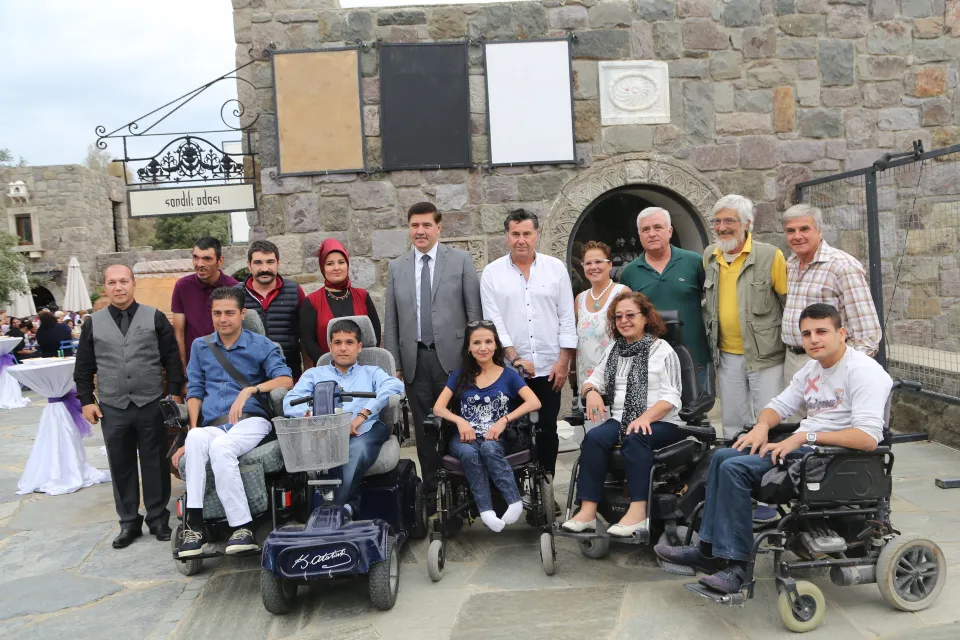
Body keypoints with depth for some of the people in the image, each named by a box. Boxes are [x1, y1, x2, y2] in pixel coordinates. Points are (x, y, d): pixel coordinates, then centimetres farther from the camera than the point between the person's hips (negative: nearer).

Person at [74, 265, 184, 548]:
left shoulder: (155, 318, 1)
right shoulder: (93, 324, 6)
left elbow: (172, 359, 1)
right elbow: (84, 366, 10)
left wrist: (174, 392, -5)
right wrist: (86, 400, 3)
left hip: (151, 406, -2)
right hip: (113, 408, 2)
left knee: (155, 463, 6)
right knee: (121, 466, 9)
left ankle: (158, 517, 19)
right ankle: (129, 521, 20)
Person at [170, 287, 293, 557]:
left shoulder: (261, 345, 10)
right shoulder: (200, 347, 22)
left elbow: (286, 380, -4)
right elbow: (194, 391, 18)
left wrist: (250, 390, -19)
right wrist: (193, 428, 3)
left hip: (251, 421, -3)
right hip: (212, 425, 3)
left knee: (220, 446, -37)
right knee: (196, 439, -36)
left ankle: (243, 527, -34)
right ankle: (194, 524, -37)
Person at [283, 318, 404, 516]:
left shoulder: (371, 372, 29)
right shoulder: (314, 374, 33)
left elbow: (396, 386, 4)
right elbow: (290, 403, 13)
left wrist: (363, 415, -12)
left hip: (364, 432, 0)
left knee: (358, 448, -38)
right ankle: (349, 505, -36)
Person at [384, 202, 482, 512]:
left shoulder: (461, 260, 3)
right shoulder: (396, 268, 11)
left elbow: (475, 312, 1)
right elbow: (391, 321, 11)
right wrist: (394, 363, 5)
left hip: (452, 356, -3)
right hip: (415, 360, 3)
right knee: (424, 430, 7)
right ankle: (431, 493, 17)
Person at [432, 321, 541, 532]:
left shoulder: (508, 375, 8)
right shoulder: (460, 375, 13)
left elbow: (534, 403, -4)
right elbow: (438, 408, 6)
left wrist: (504, 420, -16)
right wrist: (460, 421, -14)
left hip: (495, 439, -1)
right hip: (465, 437, 1)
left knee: (488, 448, -36)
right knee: (469, 453, -34)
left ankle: (515, 501, -31)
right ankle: (486, 510, -33)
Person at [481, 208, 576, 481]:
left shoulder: (556, 268, 5)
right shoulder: (492, 272, 2)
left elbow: (567, 317, 4)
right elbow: (493, 319, -3)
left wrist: (564, 361, -2)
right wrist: (515, 357, -11)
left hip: (549, 367, 1)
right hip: (510, 368, -1)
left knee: (548, 430, 7)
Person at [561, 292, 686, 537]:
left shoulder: (662, 350, 2)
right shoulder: (613, 350, 19)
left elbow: (671, 397, -7)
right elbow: (593, 380, 19)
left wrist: (646, 418, -23)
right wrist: (591, 391, -7)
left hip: (660, 423, -4)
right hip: (622, 420, 4)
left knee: (634, 438, -35)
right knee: (594, 437, -26)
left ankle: (638, 512, -37)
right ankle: (588, 511, -31)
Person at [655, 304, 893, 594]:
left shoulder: (863, 371, -15)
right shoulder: (812, 368, 15)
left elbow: (868, 437, -26)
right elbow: (780, 405, 20)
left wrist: (805, 436, -26)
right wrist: (762, 425, -3)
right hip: (802, 447, 10)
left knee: (735, 469, -21)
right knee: (723, 457, 4)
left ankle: (732, 564, -14)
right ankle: (709, 550, 6)